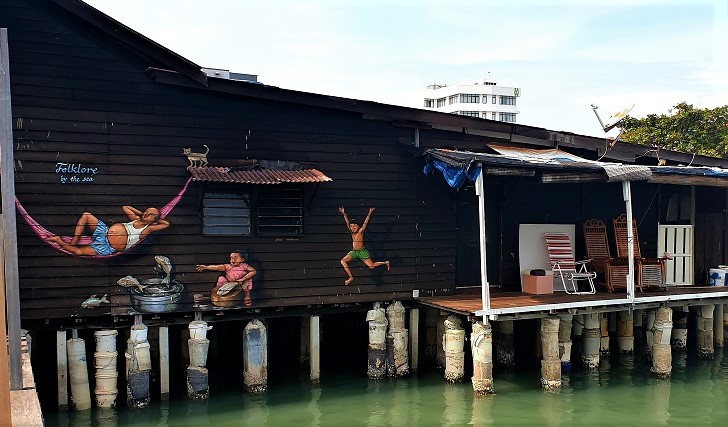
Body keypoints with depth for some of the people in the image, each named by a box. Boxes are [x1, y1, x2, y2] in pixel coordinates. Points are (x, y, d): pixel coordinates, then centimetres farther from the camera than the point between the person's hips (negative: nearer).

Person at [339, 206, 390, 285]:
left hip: (362, 251, -5)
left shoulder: (360, 231, -7)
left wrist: (369, 213, -19)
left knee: (371, 266, -10)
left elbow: (365, 222, -13)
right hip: (353, 252, 5)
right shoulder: (351, 232, 5)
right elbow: (347, 223, 1)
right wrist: (343, 213, -6)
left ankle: (385, 263, 17)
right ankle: (351, 277, -13)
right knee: (343, 261, -13)